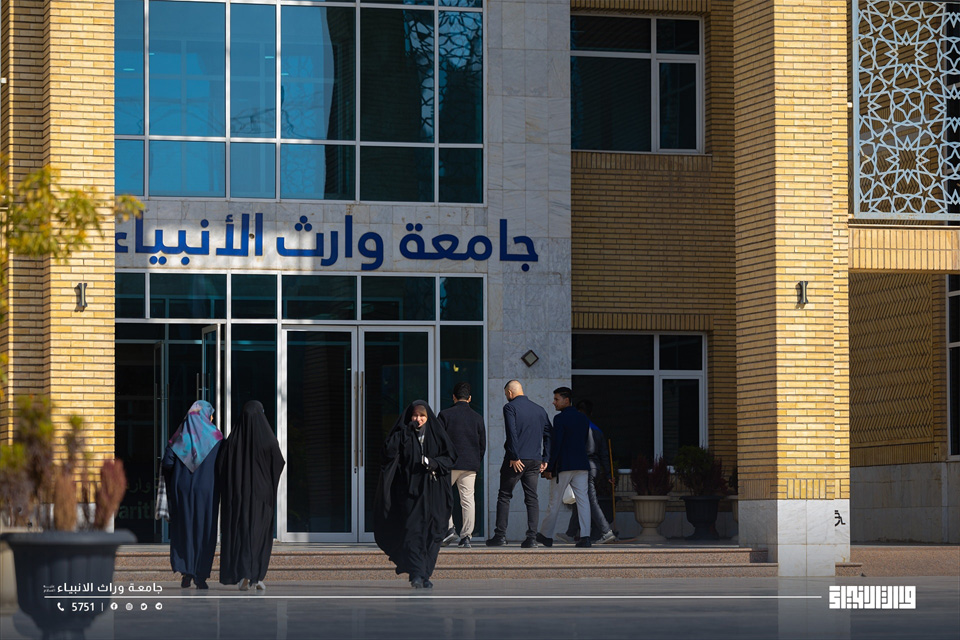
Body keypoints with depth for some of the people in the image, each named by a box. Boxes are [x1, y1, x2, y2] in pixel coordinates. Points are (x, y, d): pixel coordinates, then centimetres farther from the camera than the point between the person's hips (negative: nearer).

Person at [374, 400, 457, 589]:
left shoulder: (437, 435, 9)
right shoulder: (403, 435, 6)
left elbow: (451, 456, 7)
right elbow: (389, 451, -10)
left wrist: (435, 463, -12)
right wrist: (406, 432, -12)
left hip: (433, 493, 2)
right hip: (410, 490, -2)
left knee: (430, 534, 0)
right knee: (412, 531, -13)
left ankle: (425, 575, 7)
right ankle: (417, 575, -20)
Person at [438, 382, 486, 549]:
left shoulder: (445, 415, -4)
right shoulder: (477, 418, 5)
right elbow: (483, 444, 8)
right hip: (470, 465, 3)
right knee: (468, 500, 4)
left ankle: (449, 528, -6)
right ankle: (466, 537, 1)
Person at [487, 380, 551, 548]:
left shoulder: (510, 407, -4)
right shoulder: (539, 409, 13)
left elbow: (512, 433, -16)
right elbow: (548, 434, 11)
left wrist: (514, 457, -15)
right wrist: (545, 458, 11)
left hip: (516, 460, -5)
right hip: (534, 461, 5)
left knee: (504, 496, 5)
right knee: (532, 498, 5)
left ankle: (500, 535, 3)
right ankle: (532, 537, -3)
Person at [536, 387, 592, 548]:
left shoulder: (560, 419, -9)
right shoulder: (583, 419, 12)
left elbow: (556, 445, -13)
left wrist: (549, 468, -9)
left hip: (563, 467, -6)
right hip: (582, 466, 6)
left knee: (555, 501, 6)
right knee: (582, 500, 0)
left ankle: (546, 536, 16)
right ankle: (585, 536, -11)